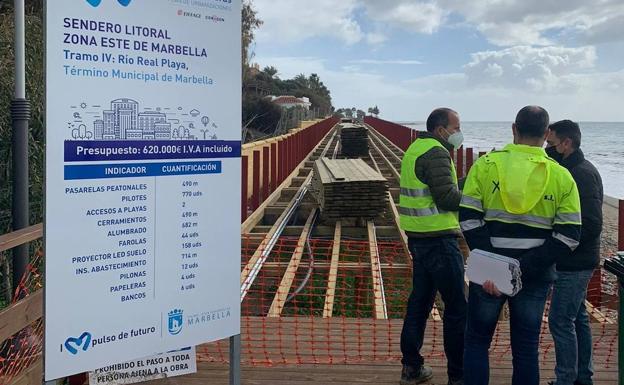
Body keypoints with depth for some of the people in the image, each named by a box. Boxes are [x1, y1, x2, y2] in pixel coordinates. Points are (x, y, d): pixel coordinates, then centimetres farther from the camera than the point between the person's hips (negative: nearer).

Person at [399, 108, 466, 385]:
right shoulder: (436, 153, -15)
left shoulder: (416, 149, 15)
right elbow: (447, 198, -20)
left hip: (418, 238, 10)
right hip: (438, 240, -10)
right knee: (456, 308, -1)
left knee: (420, 300, 15)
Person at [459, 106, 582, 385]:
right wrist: (525, 267, -12)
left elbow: (469, 219, -12)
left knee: (477, 341, 15)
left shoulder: (486, 164, -5)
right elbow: (569, 236, -7)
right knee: (526, 349, 14)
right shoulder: (561, 176, -2)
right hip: (535, 277, 1)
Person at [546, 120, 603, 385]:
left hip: (575, 264, -10)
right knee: (577, 317, 16)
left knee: (560, 321, -5)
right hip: (575, 262, 10)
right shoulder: (573, 170, 12)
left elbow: (591, 224, -25)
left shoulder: (583, 174, -18)